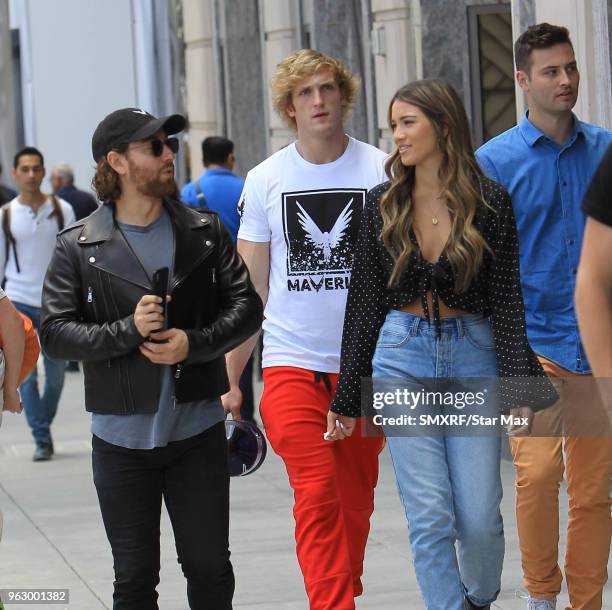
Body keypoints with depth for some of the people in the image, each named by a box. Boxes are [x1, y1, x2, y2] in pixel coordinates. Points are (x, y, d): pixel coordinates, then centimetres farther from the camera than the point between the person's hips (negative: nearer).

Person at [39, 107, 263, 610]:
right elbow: (55, 333, -7)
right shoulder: (78, 247, -2)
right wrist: (128, 331, -20)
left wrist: (194, 343, -15)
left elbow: (246, 306, 2)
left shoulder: (204, 232, 4)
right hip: (122, 438, -1)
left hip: (198, 431, 2)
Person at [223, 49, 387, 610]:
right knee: (317, 495, -13)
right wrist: (231, 378, 4)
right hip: (292, 361, -1)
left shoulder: (381, 170, 1)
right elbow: (249, 290, 7)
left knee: (356, 500, 9)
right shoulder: (265, 180, 3)